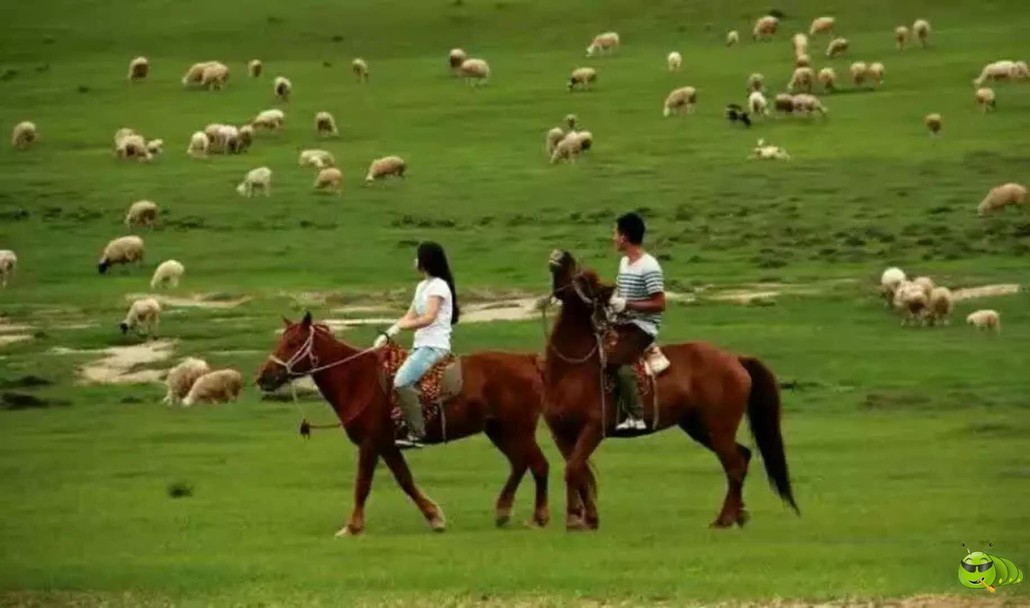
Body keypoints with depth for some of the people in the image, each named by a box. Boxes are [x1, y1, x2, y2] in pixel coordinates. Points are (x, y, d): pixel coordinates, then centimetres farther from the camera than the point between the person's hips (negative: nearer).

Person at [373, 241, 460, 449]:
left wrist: (398, 327, -19)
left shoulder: (439, 286, -10)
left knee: (402, 381, -27)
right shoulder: (422, 286, 17)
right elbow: (409, 317, 17)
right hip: (420, 345, 10)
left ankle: (416, 433, -28)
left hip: (434, 346, -10)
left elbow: (428, 318, -20)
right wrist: (387, 335, 4)